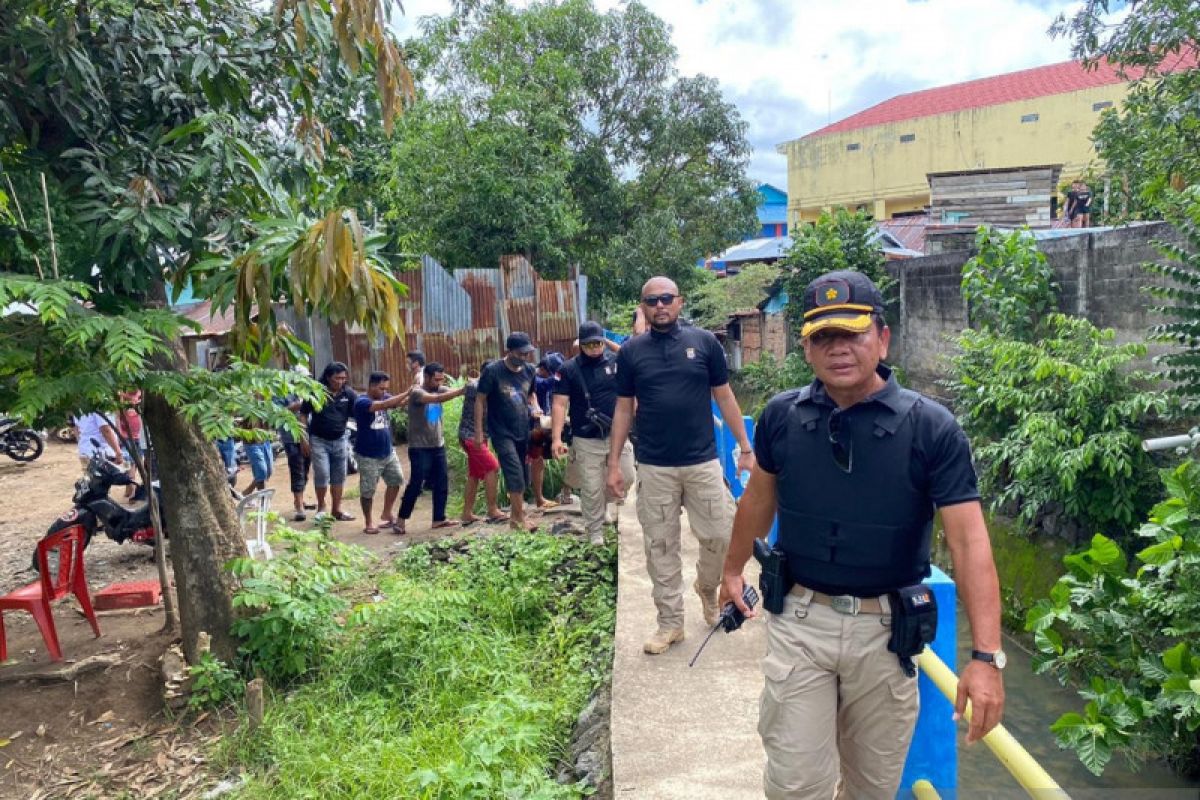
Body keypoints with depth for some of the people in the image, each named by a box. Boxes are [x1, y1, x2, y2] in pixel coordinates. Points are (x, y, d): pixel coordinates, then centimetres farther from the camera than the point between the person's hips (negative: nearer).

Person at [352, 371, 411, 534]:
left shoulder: (384, 397, 4)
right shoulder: (361, 402, -18)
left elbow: (401, 402, -10)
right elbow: (385, 405, -32)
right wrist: (407, 392, -35)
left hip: (388, 452, 7)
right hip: (368, 456, -7)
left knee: (396, 480, 13)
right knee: (367, 491, 3)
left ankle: (386, 514, 30)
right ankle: (368, 522, 19)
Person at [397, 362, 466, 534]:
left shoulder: (439, 390, 6)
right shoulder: (417, 393, -15)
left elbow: (454, 392, -10)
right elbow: (437, 399, -31)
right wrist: (463, 389, -38)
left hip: (438, 446, 7)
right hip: (419, 448, -7)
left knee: (442, 483, 7)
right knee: (416, 484, -4)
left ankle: (439, 519, 17)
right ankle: (401, 519, 8)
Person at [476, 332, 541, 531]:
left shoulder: (529, 370, 1)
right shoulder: (492, 371, -13)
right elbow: (480, 400, -8)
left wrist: (535, 407, -3)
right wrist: (479, 431, -9)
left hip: (523, 432, 5)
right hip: (502, 432, -5)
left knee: (521, 477, 10)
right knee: (515, 474, -13)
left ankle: (515, 517, 25)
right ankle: (520, 519, -4)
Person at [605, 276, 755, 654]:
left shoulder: (704, 342, 1)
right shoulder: (631, 351, 3)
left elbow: (725, 397, 6)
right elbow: (623, 409, 7)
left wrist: (746, 448, 2)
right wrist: (614, 464, 3)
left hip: (703, 462, 0)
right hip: (653, 468, 1)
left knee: (721, 536, 3)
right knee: (660, 547, 7)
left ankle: (707, 587, 34)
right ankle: (670, 622, 21)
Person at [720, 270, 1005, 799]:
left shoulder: (931, 427, -13)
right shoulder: (782, 416, -6)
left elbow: (968, 540, -17)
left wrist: (986, 655, -23)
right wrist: (733, 569, 21)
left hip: (885, 627, 0)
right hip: (799, 621, 1)